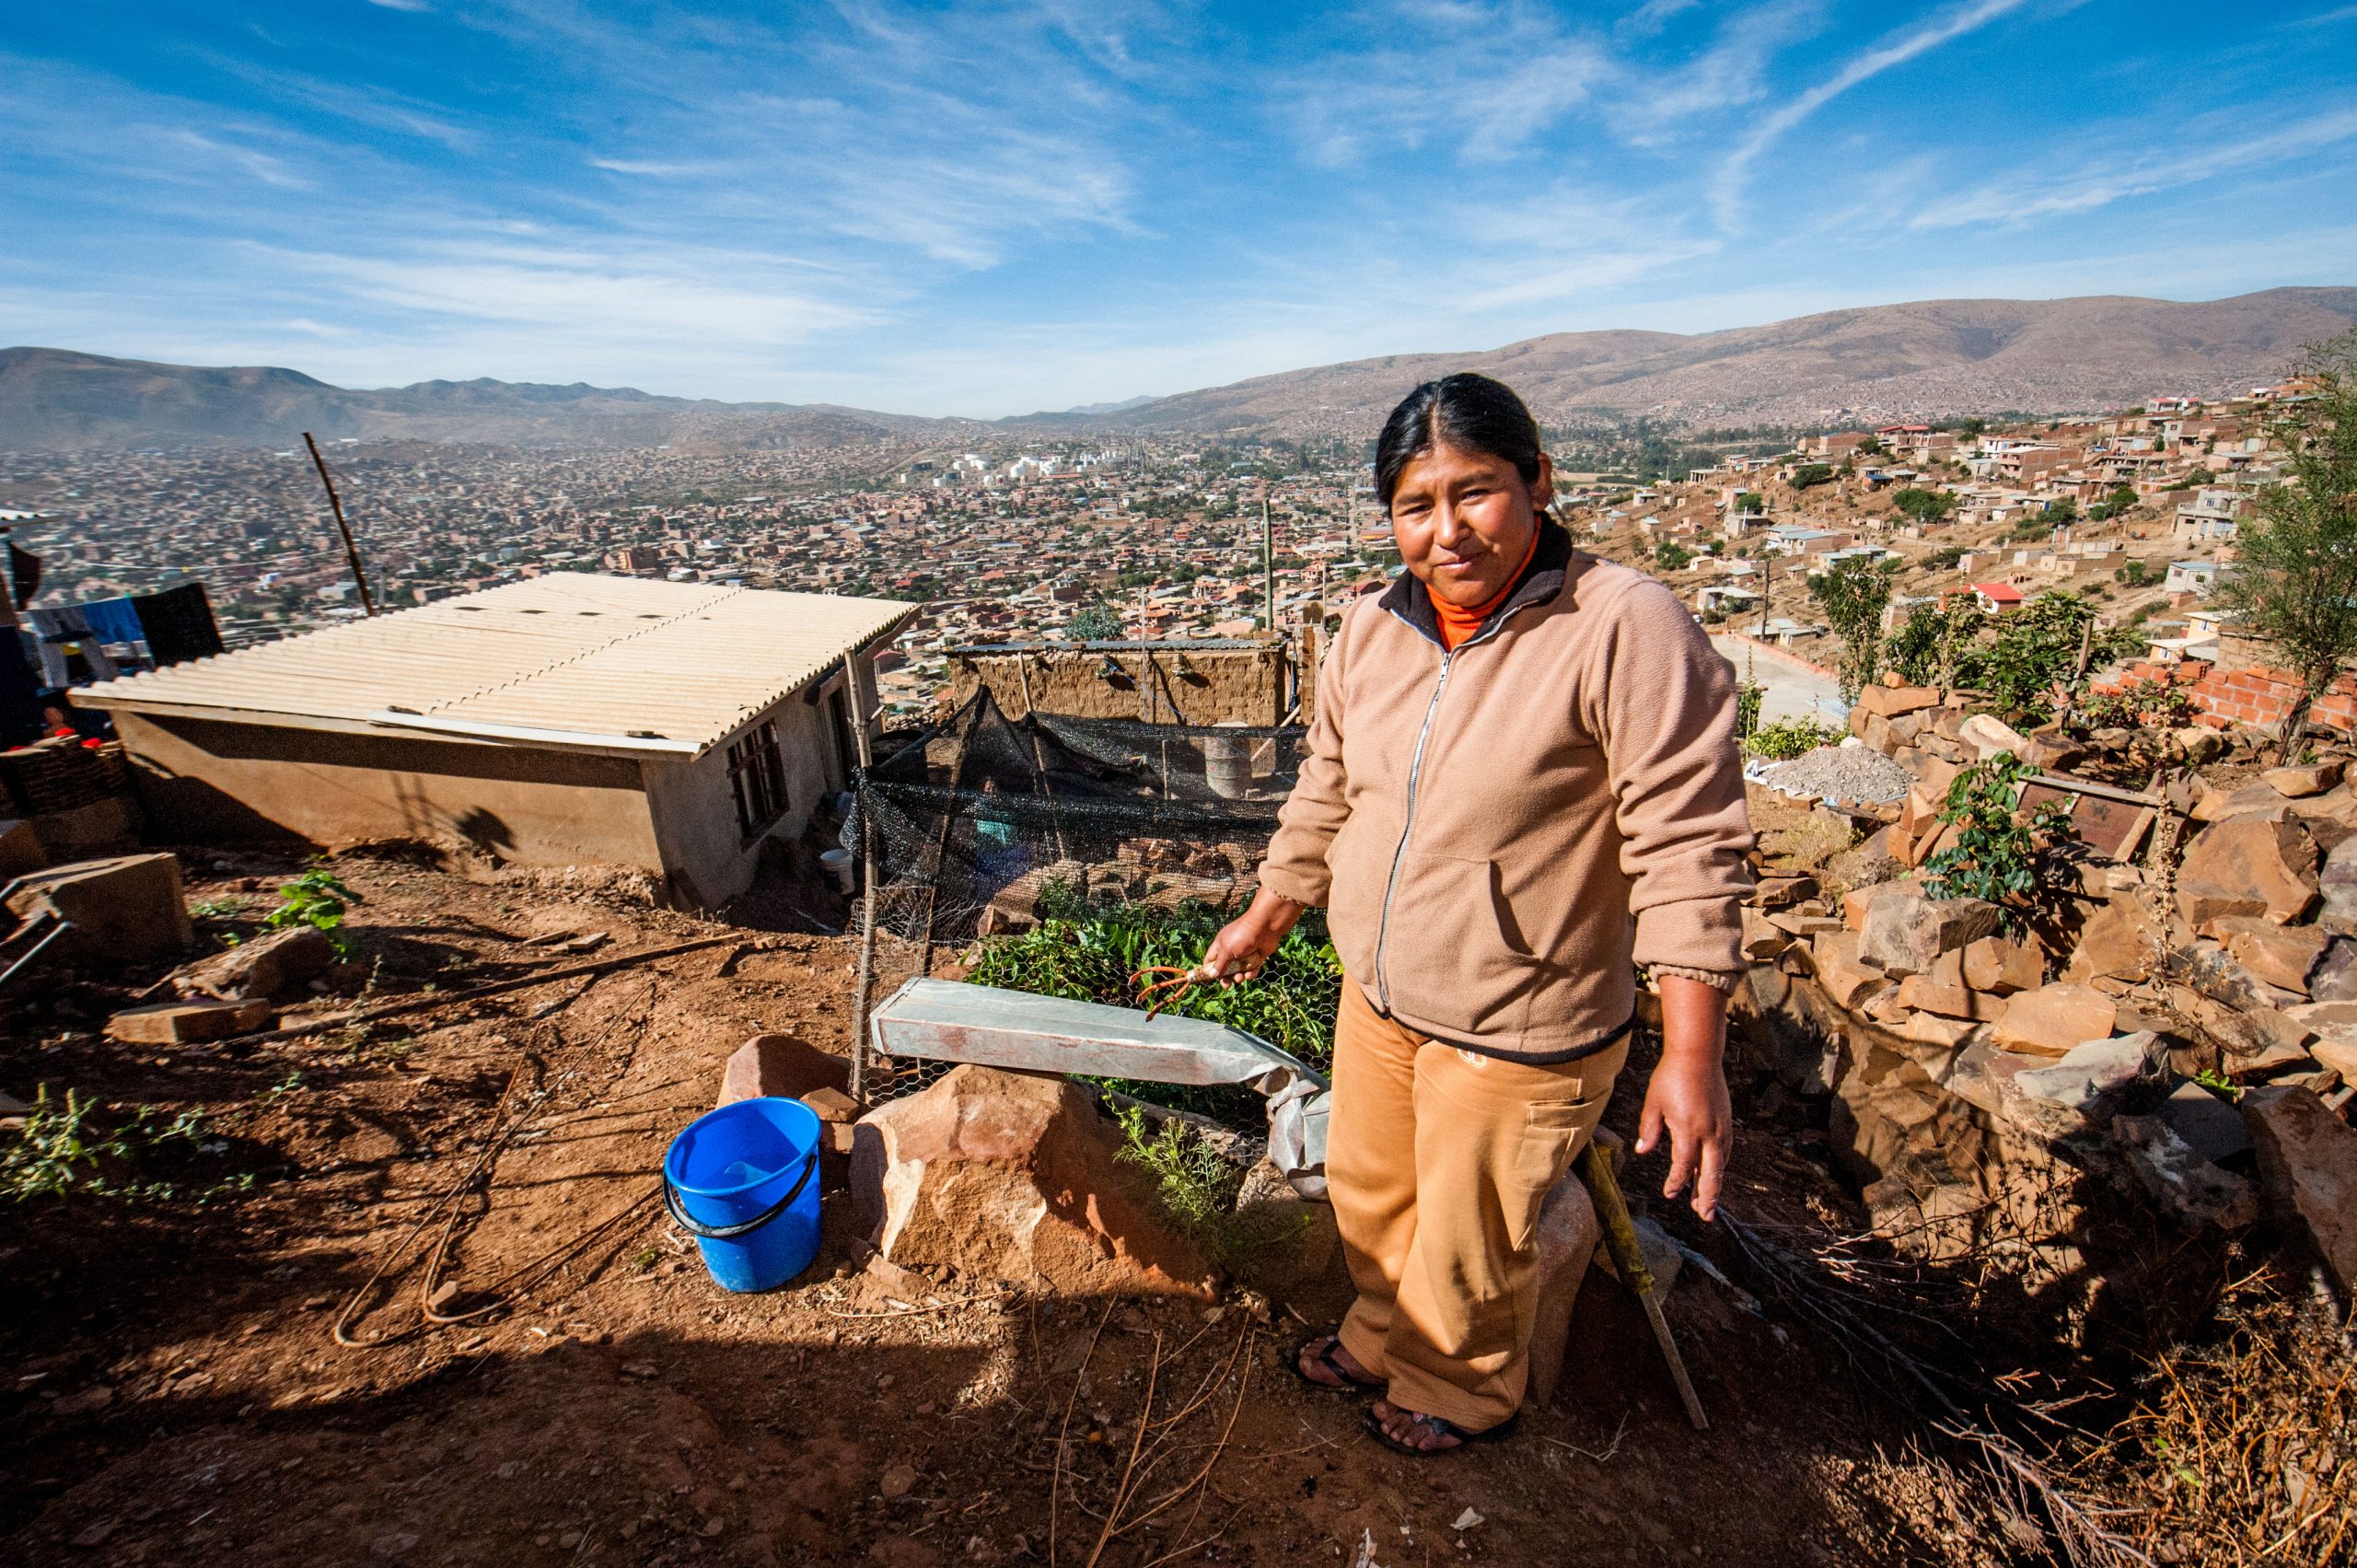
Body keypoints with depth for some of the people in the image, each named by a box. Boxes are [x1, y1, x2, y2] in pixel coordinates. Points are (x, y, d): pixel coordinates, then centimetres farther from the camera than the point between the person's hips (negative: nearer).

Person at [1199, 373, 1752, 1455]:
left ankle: (1465, 1392, 52)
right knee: (1367, 1191, 26)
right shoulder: (1371, 630, -2)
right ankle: (1385, 1339, 58)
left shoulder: (1626, 629, -22)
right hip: (1377, 995, 6)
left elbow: (1686, 849, -21)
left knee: (1468, 1245, 18)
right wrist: (1265, 919, 17)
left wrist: (1691, 1056, -22)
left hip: (1520, 1031, -6)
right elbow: (1326, 796, 9)